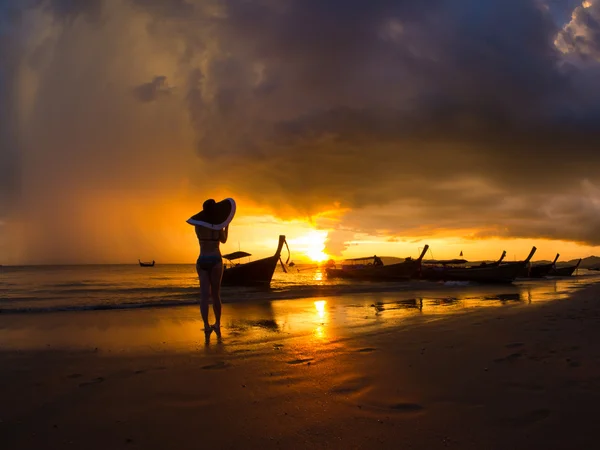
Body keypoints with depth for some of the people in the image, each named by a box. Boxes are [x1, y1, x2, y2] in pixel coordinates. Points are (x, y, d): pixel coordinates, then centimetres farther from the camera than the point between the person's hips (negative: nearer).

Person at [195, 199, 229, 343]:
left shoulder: (198, 224, 1)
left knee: (204, 295, -3)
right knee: (215, 294, 12)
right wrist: (227, 225, 23)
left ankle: (206, 326, -18)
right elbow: (223, 240, 12)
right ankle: (217, 325, 21)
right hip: (215, 260, -1)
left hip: (202, 261, 1)